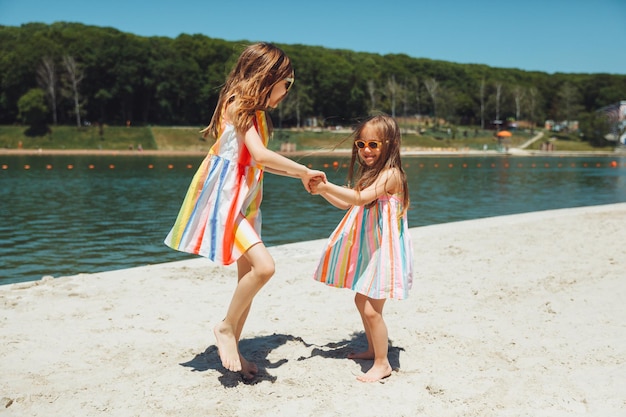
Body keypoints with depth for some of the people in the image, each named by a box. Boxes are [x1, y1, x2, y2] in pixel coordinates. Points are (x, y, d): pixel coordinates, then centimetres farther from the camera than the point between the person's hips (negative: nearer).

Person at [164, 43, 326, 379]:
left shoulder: (255, 110, 15)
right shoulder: (238, 103, -12)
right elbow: (260, 155, -24)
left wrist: (301, 175, 21)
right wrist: (304, 171, -13)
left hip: (244, 201, 10)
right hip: (223, 199, -10)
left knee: (248, 275, 9)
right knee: (263, 266, -23)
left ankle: (231, 346, 22)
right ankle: (226, 327, -1)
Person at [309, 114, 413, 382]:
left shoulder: (390, 174, -18)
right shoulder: (368, 173, 12)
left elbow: (361, 198, -32)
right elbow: (347, 204, 21)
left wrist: (326, 186, -31)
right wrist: (323, 192, 7)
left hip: (383, 248, -10)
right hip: (368, 248, 10)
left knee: (372, 309, -8)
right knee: (361, 300, 19)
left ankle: (382, 363, 7)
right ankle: (372, 350, 37)